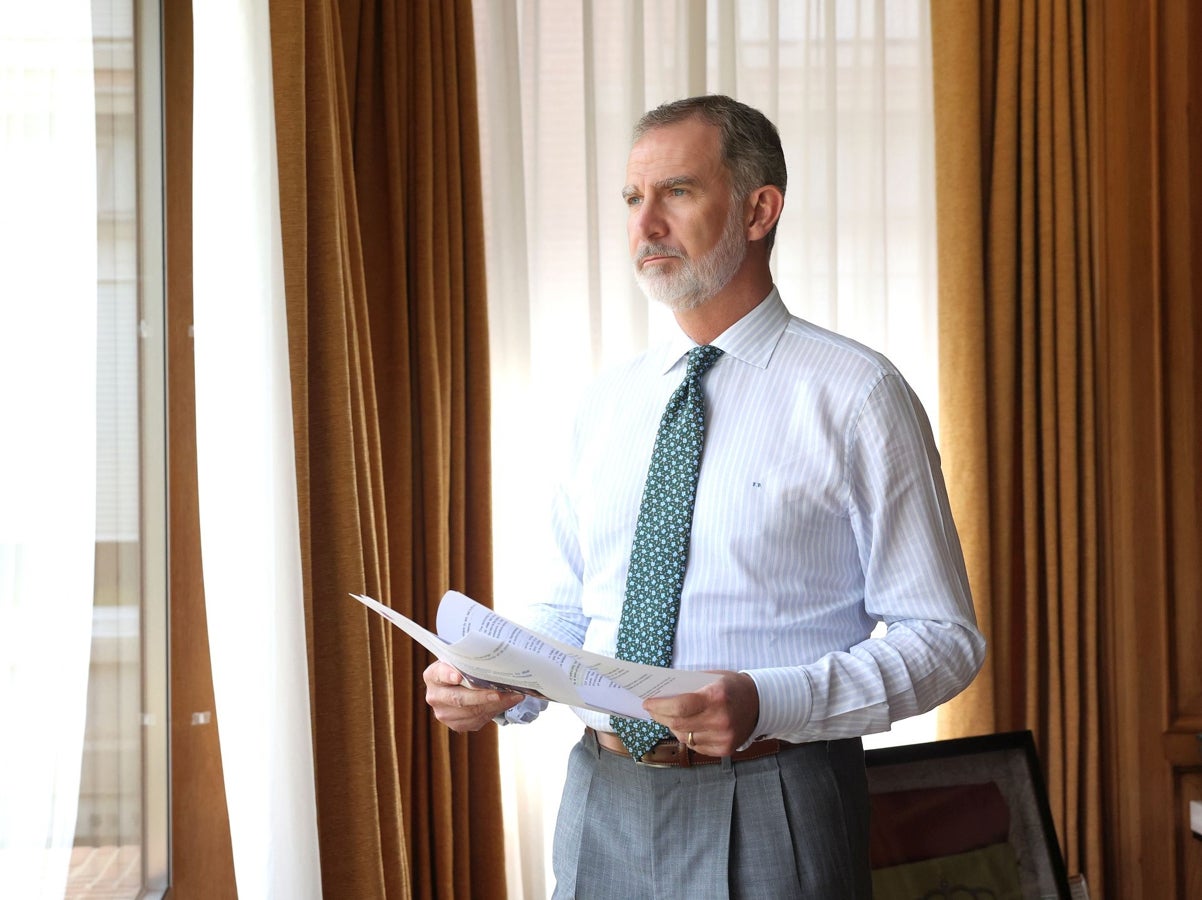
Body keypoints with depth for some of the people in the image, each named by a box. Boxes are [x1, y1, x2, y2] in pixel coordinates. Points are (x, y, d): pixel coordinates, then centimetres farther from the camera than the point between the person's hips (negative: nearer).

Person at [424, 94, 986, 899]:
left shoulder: (857, 395, -8)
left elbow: (943, 638, -10)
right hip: (603, 803, 5)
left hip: (767, 811, -4)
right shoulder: (609, 403, 9)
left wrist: (767, 704, -24)